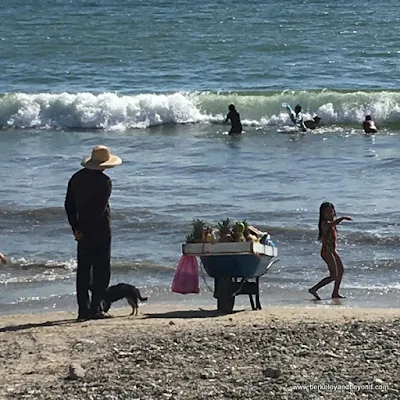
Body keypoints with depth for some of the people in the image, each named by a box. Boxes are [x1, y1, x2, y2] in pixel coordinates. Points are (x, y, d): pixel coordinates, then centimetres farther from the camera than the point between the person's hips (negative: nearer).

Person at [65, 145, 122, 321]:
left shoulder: (76, 178, 8)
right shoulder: (104, 181, -11)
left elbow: (69, 205, 7)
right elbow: (100, 208, -17)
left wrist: (76, 227, 7)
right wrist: (81, 229, -12)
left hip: (83, 230, 6)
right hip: (100, 229, -6)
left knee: (83, 270, 9)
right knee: (101, 270, 0)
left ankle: (83, 309, 7)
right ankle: (95, 308, -4)